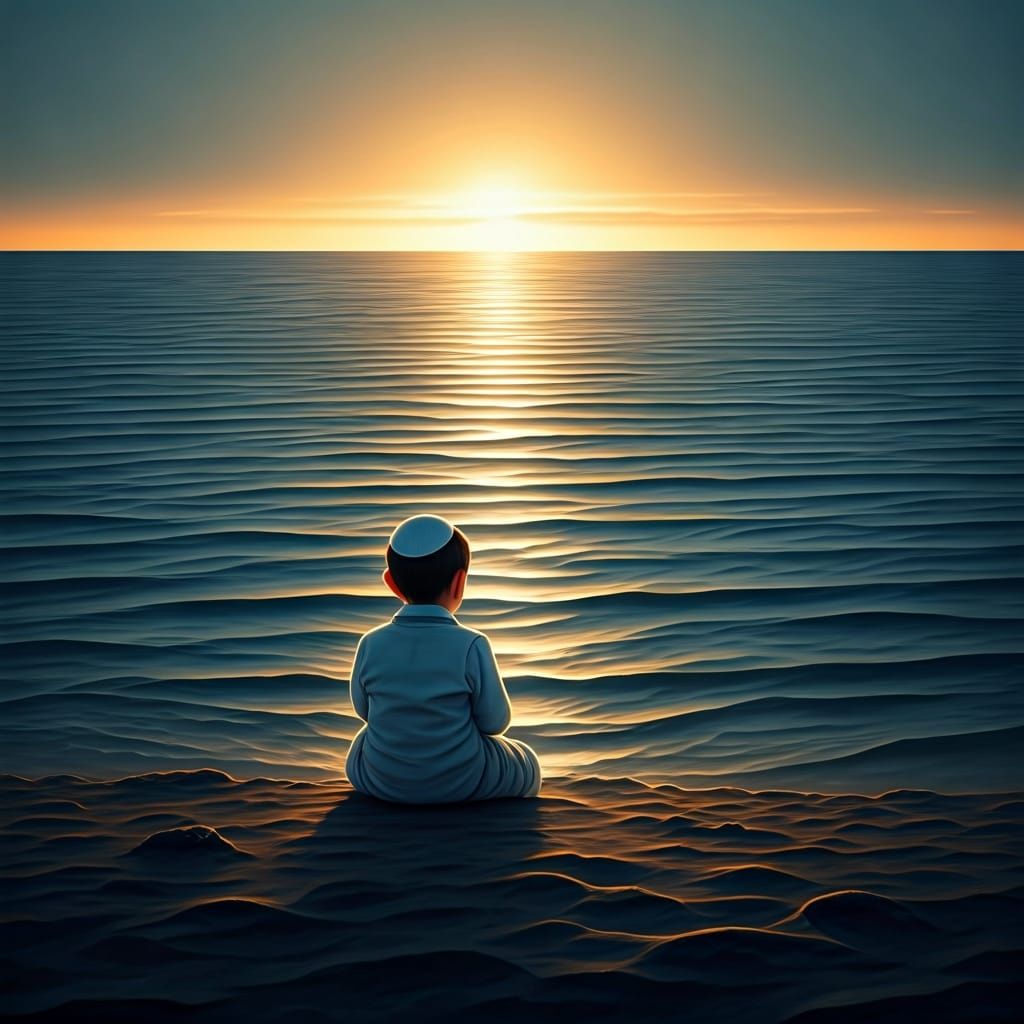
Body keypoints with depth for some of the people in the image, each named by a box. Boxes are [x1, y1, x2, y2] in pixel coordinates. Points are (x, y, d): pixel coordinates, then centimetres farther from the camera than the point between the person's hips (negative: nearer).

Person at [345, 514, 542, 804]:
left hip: (382, 782, 2)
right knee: (527, 767, 27)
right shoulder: (472, 645, -18)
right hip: (462, 783, -2)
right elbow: (495, 722, -10)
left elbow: (363, 709, 5)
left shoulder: (371, 644, -11)